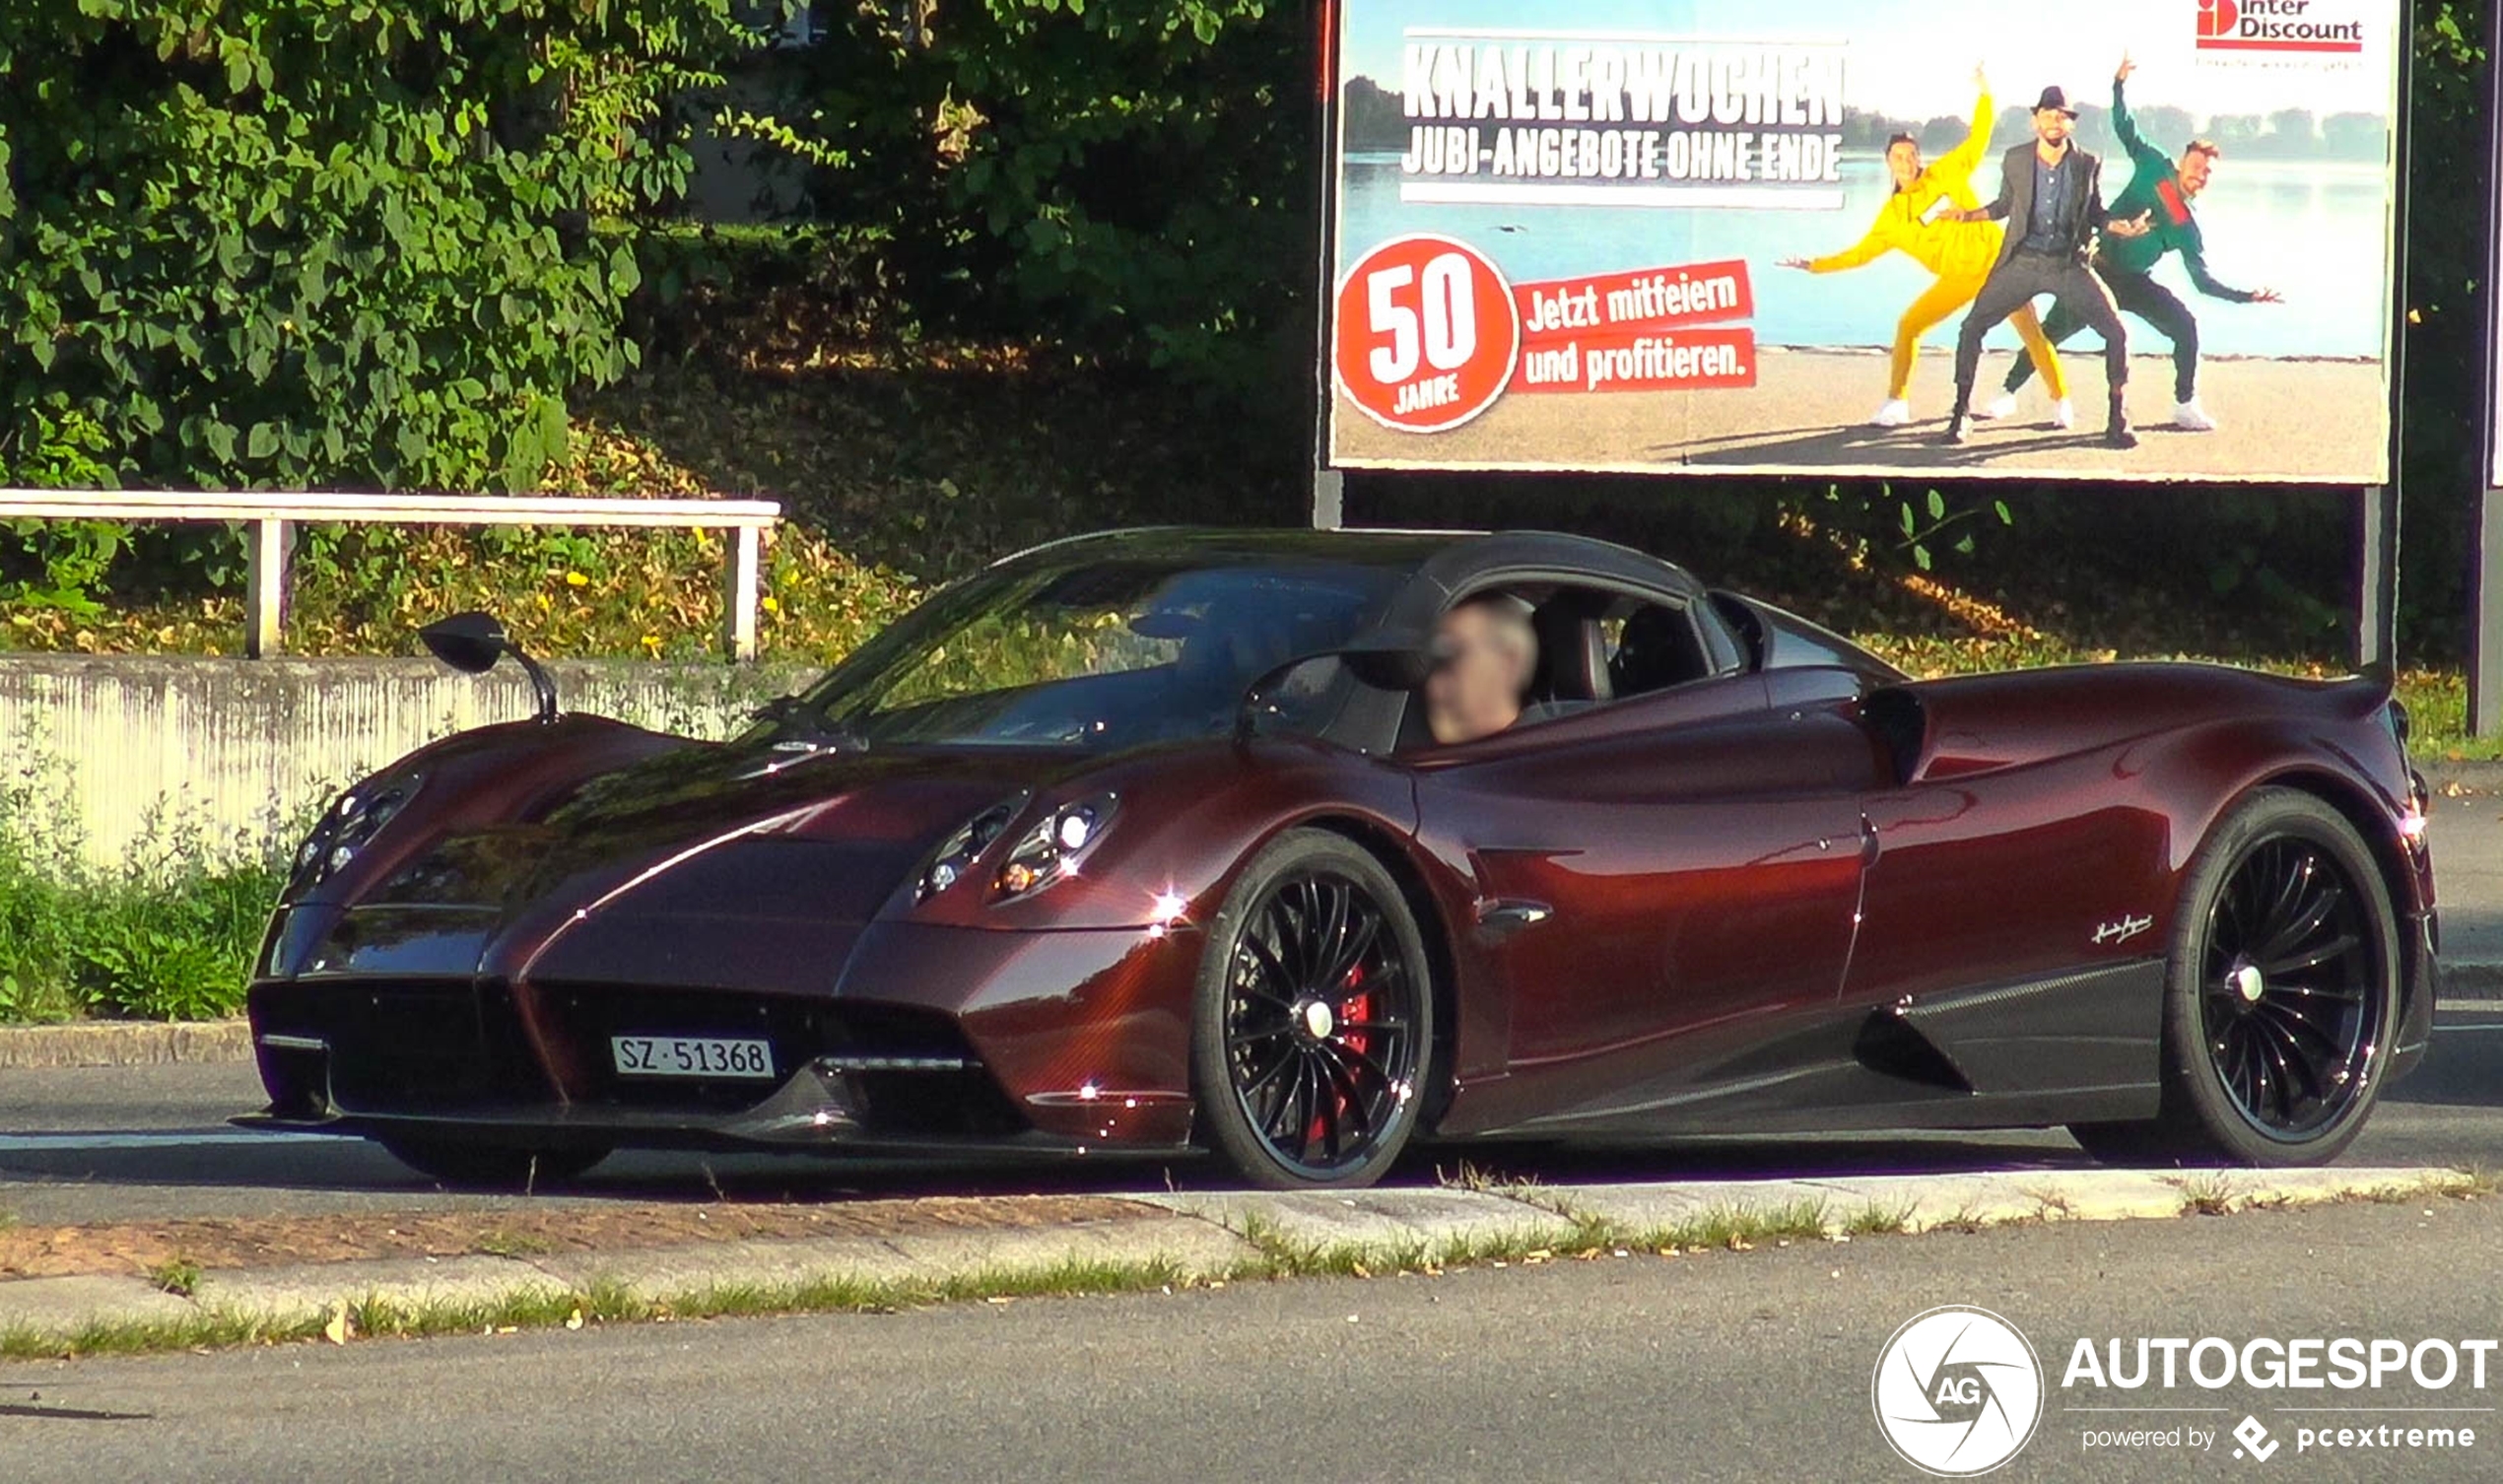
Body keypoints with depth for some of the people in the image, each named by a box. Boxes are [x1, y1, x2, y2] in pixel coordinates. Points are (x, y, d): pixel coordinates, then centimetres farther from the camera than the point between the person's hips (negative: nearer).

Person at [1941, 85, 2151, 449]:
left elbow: (2094, 214, 10)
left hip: (2068, 265, 0)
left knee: (2116, 333, -10)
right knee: (1972, 327, -10)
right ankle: (1960, 413, 4)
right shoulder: (2016, 160, -3)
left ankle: (2117, 419, 5)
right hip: (2023, 262, 0)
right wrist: (1970, 215, -1)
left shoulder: (2087, 166, -4)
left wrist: (2121, 227, -8)